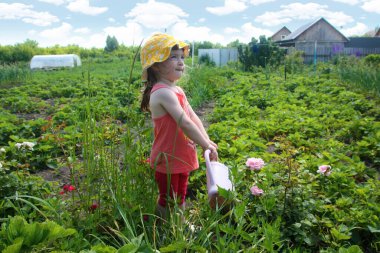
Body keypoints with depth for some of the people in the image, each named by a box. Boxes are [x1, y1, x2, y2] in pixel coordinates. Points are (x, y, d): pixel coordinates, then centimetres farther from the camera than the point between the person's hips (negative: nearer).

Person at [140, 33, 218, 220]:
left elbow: (193, 117, 5)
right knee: (168, 202, 11)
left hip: (181, 158, 9)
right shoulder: (163, 92, -25)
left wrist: (206, 141, -5)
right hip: (168, 161, -9)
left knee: (180, 198, 25)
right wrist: (206, 146, -22)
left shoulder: (176, 89, 6)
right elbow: (185, 123, -29)